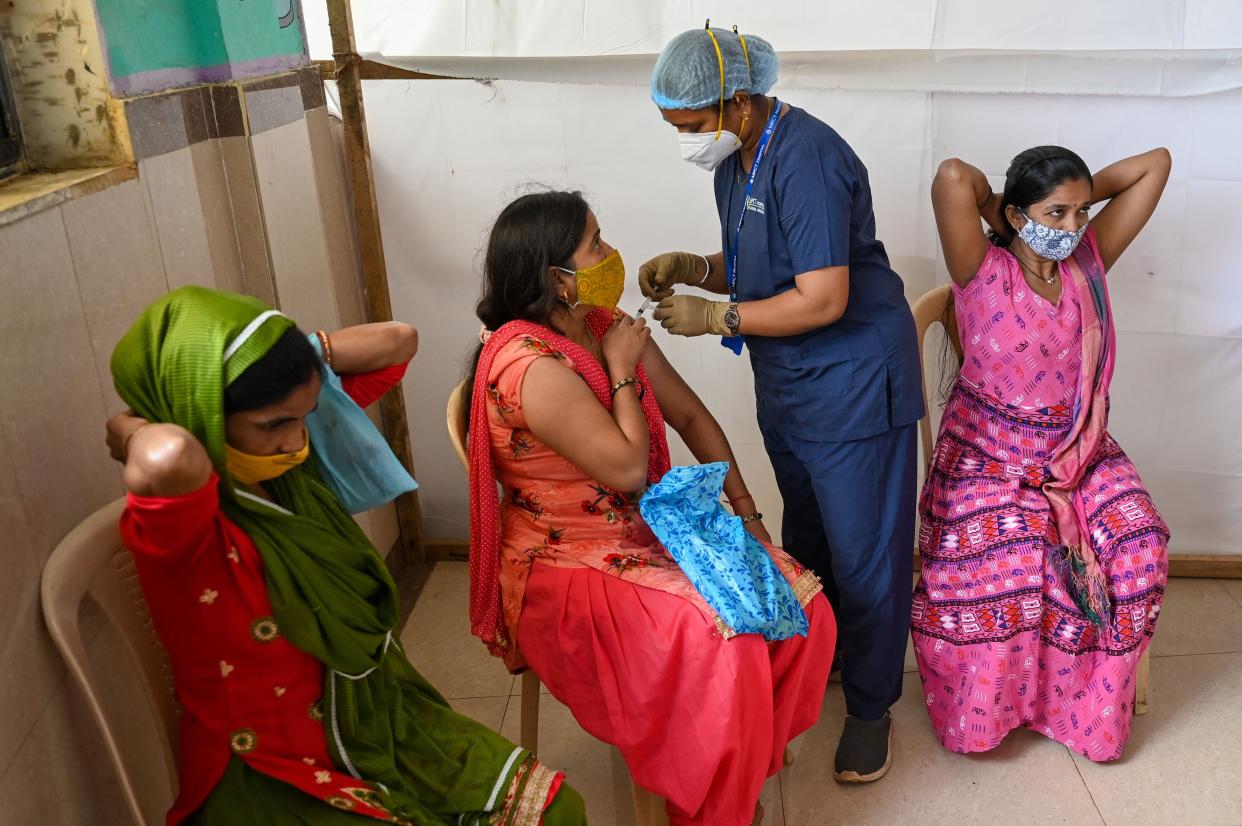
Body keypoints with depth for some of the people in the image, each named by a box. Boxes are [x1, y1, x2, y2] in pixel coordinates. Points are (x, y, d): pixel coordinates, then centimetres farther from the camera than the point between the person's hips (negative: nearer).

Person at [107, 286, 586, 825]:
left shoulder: (288, 456, -4)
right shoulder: (173, 529, -25)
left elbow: (397, 343, 1)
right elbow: (169, 458, -51)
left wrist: (295, 355, -11)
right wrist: (130, 432, -29)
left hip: (372, 725, 7)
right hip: (265, 780, -7)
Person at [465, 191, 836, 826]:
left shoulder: (608, 326, 2)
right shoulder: (529, 366, -23)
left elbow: (691, 416, 7)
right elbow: (628, 468, -25)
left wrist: (745, 509, 1)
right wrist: (621, 370, -13)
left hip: (650, 532, 8)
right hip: (570, 570, -8)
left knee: (799, 605, -6)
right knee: (722, 646, -27)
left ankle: (750, 760, 16)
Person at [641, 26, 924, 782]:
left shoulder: (805, 161, -24)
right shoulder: (736, 158, 5)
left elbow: (823, 298, -27)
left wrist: (714, 316, -20)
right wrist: (690, 266, -4)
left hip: (853, 386, -9)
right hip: (784, 386, 9)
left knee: (862, 556, 4)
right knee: (805, 541, 22)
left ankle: (871, 707, 23)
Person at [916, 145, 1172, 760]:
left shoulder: (1090, 263, 3)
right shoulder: (983, 275, -12)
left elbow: (1156, 164, 5)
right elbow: (953, 177, -27)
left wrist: (1079, 196, 5)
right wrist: (996, 210, -8)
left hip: (1081, 454, 5)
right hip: (990, 456, -4)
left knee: (1137, 544, -19)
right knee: (1005, 555, -29)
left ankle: (1086, 702, 3)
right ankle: (982, 707, -1)